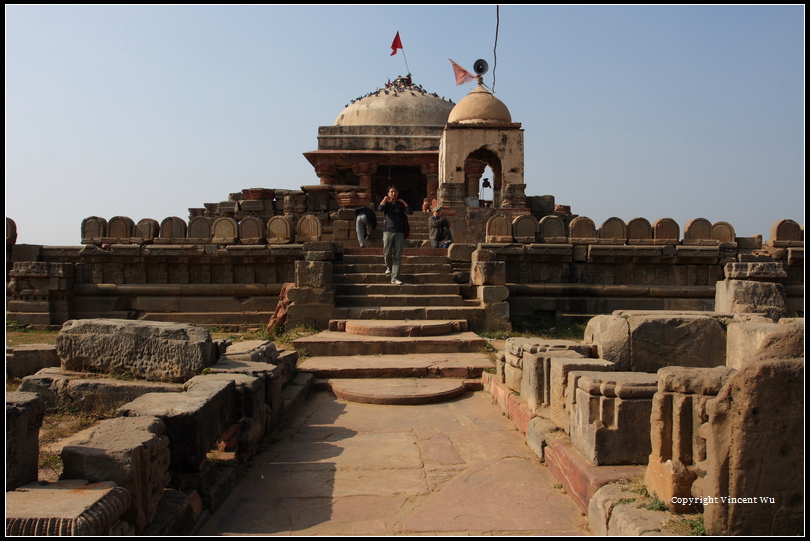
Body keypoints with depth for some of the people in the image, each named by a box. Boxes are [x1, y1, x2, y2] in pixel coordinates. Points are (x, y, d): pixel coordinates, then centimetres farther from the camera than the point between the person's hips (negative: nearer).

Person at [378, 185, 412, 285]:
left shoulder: (401, 204, 13)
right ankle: (389, 267, 28)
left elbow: (410, 211, -3)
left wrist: (403, 201, 3)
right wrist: (385, 199, -1)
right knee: (387, 253, -5)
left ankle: (395, 277, -3)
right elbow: (380, 209, -13)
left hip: (399, 232, 1)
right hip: (388, 231, -1)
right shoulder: (386, 203, 10)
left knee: (397, 256, -4)